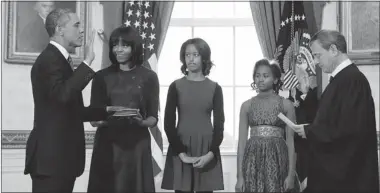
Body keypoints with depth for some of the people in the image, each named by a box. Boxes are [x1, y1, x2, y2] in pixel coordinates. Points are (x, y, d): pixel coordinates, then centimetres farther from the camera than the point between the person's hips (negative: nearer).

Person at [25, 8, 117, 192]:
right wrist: (87, 62, -26)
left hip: (61, 156, 10)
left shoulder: (59, 59, 18)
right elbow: (63, 94, -32)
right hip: (51, 156, -10)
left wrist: (106, 110, 16)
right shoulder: (49, 59, -13)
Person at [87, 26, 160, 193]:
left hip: (137, 145, 0)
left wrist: (141, 122, -18)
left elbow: (153, 118, 3)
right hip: (107, 145, 1)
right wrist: (105, 118, -18)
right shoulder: (102, 77, 5)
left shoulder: (148, 77, 3)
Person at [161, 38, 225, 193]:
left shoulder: (214, 88, 4)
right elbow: (168, 123, -1)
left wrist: (211, 153, -12)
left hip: (207, 149, 1)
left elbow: (219, 123, 2)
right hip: (180, 148, 0)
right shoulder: (176, 86, 2)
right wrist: (181, 153, -12)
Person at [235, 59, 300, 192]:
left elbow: (290, 141, 1)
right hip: (253, 161, 1)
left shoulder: (286, 105, 2)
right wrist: (240, 176, -1)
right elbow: (242, 141, 5)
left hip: (277, 160, -1)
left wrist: (291, 173, -7)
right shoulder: (247, 106, 7)